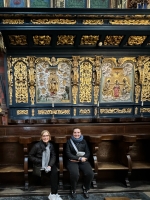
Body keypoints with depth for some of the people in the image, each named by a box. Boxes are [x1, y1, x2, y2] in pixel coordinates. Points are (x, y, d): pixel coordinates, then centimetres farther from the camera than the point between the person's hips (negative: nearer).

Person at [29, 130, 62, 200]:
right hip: (39, 165, -3)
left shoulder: (51, 145, 6)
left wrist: (50, 165, -13)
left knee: (55, 171, -26)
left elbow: (53, 156, 5)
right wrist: (40, 161, -11)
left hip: (49, 164, 3)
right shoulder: (37, 145, -7)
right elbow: (30, 156, -1)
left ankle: (53, 194, -20)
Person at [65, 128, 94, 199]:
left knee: (90, 173, -25)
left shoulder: (83, 141, 11)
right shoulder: (69, 141, 3)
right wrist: (79, 158, -15)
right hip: (72, 161, -2)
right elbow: (68, 154, -5)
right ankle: (73, 190, -5)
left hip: (83, 161, 3)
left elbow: (88, 153, 6)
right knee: (75, 174, -34)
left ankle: (85, 188, 5)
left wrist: (81, 158, -12)